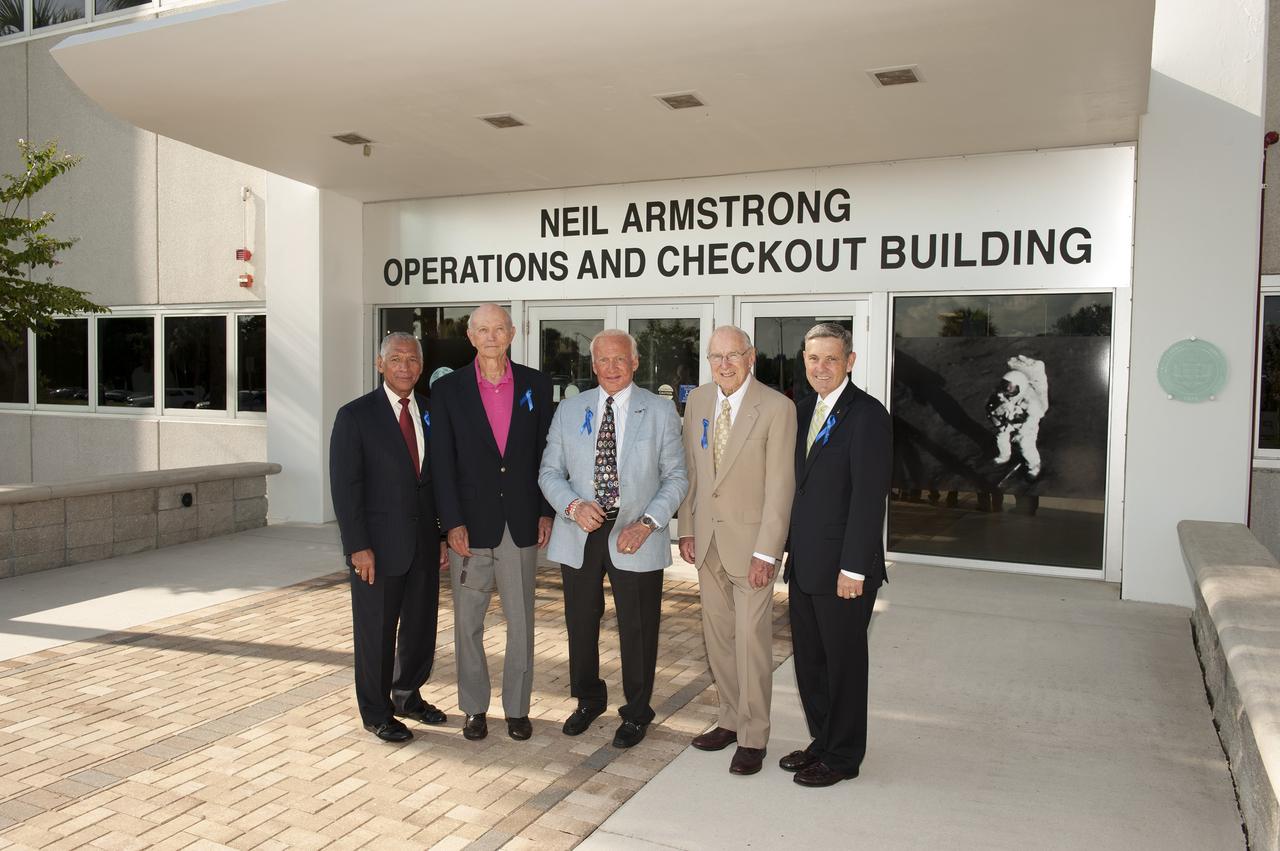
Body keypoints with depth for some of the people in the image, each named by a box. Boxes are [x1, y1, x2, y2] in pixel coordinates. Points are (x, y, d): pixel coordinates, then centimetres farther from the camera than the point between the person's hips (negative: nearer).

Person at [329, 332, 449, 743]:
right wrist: (358, 546, -15)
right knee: (376, 632, 8)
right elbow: (344, 486, -10)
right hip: (379, 546, -5)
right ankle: (376, 712, 25)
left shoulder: (432, 413, 7)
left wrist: (444, 533, 6)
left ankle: (407, 696, 36)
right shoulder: (355, 416, -7)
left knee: (422, 627, 15)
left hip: (424, 543, 5)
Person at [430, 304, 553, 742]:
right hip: (470, 524, -1)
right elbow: (442, 462, -3)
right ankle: (474, 707, 25)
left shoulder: (535, 385, 4)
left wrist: (546, 512, 2)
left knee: (521, 622, 9)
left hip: (521, 524, 1)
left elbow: (546, 452, 6)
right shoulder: (448, 389, 0)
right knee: (468, 623, 9)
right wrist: (453, 522, -9)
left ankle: (517, 707, 23)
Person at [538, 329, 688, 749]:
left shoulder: (660, 411, 0)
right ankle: (588, 699, 38)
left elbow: (676, 476, -1)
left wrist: (648, 522, -14)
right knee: (581, 623, 15)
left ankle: (636, 714, 27)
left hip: (636, 537, -2)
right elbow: (549, 471, 6)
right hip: (580, 534, 2)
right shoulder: (569, 410, 5)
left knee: (638, 629, 6)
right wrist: (573, 505, -14)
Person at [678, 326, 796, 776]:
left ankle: (753, 737, 14)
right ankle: (731, 718, 29)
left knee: (751, 639, -1)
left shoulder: (777, 407, -12)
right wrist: (687, 529, 8)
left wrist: (766, 552, -16)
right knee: (718, 636, 13)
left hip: (750, 540, -5)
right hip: (707, 538, 5)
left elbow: (780, 485, -13)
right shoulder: (697, 400, 6)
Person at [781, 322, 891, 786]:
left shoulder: (867, 415, -14)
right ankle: (822, 741, 34)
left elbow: (869, 497, -19)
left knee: (843, 661, 7)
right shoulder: (805, 411, 11)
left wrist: (854, 568, -20)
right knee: (809, 660, 17)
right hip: (804, 563, 8)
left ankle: (842, 756, 23)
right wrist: (789, 544, 13)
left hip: (843, 567, -8)